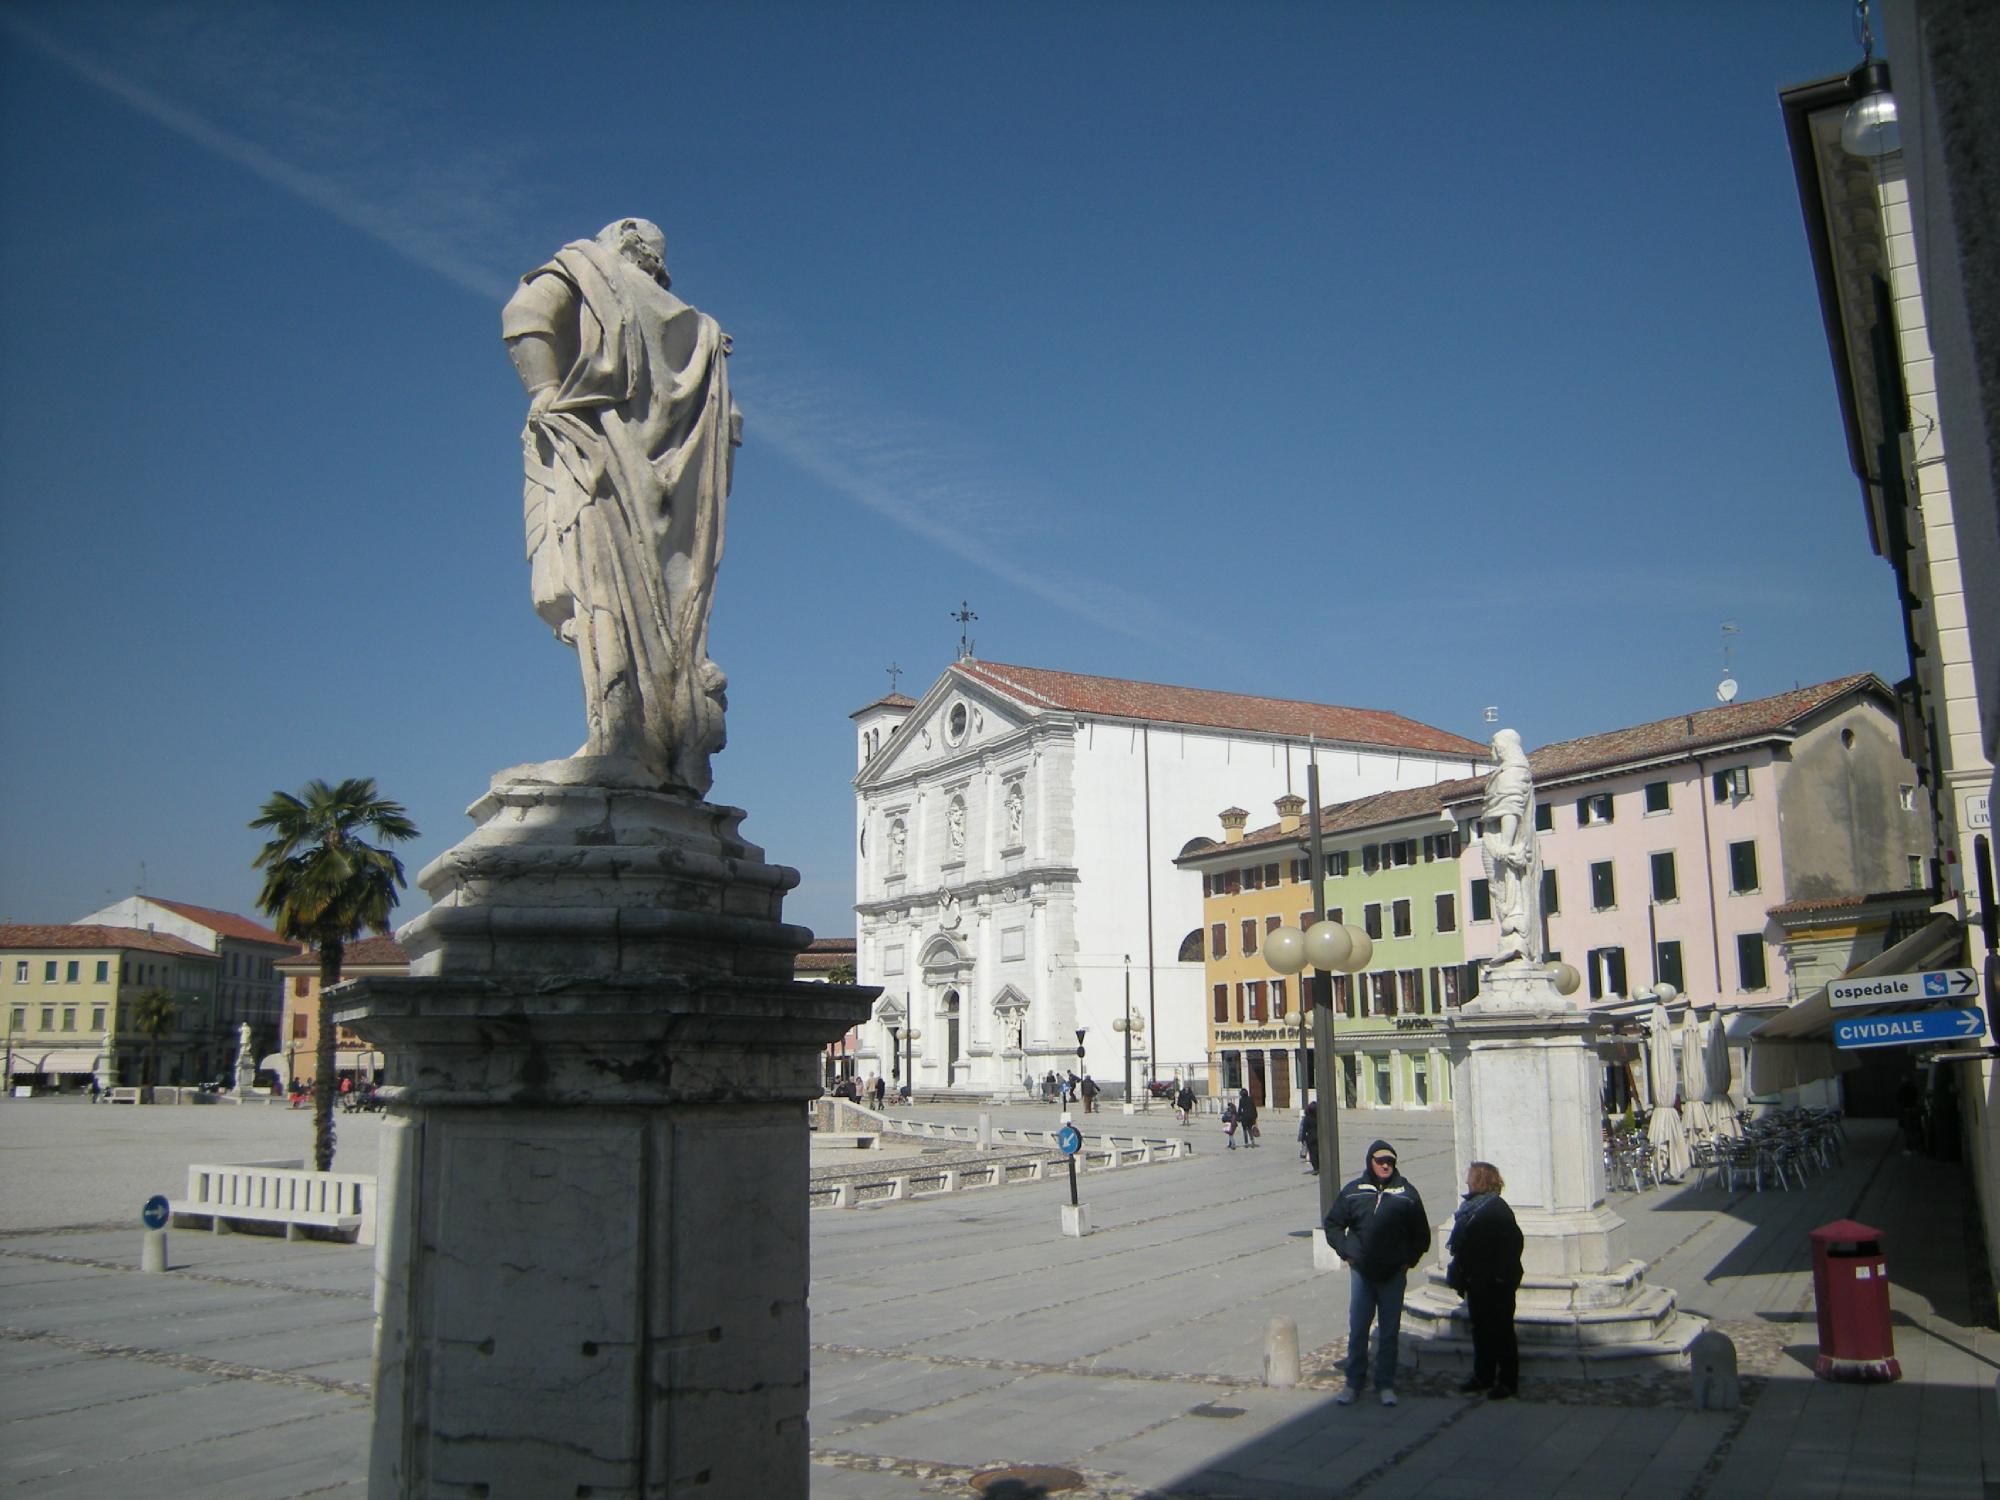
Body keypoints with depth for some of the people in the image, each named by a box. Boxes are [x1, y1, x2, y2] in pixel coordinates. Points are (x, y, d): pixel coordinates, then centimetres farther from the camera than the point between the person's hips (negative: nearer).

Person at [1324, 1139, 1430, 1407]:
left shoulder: (1406, 1192, -1)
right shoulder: (1353, 1192, 0)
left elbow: (1421, 1233, 9)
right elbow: (1332, 1224, 11)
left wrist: (1409, 1260, 3)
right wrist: (1346, 1252, 2)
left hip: (1394, 1274, 0)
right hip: (1361, 1273, 0)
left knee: (1389, 1332, 8)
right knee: (1357, 1330, 4)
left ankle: (1386, 1385, 17)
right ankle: (1354, 1382, 14)